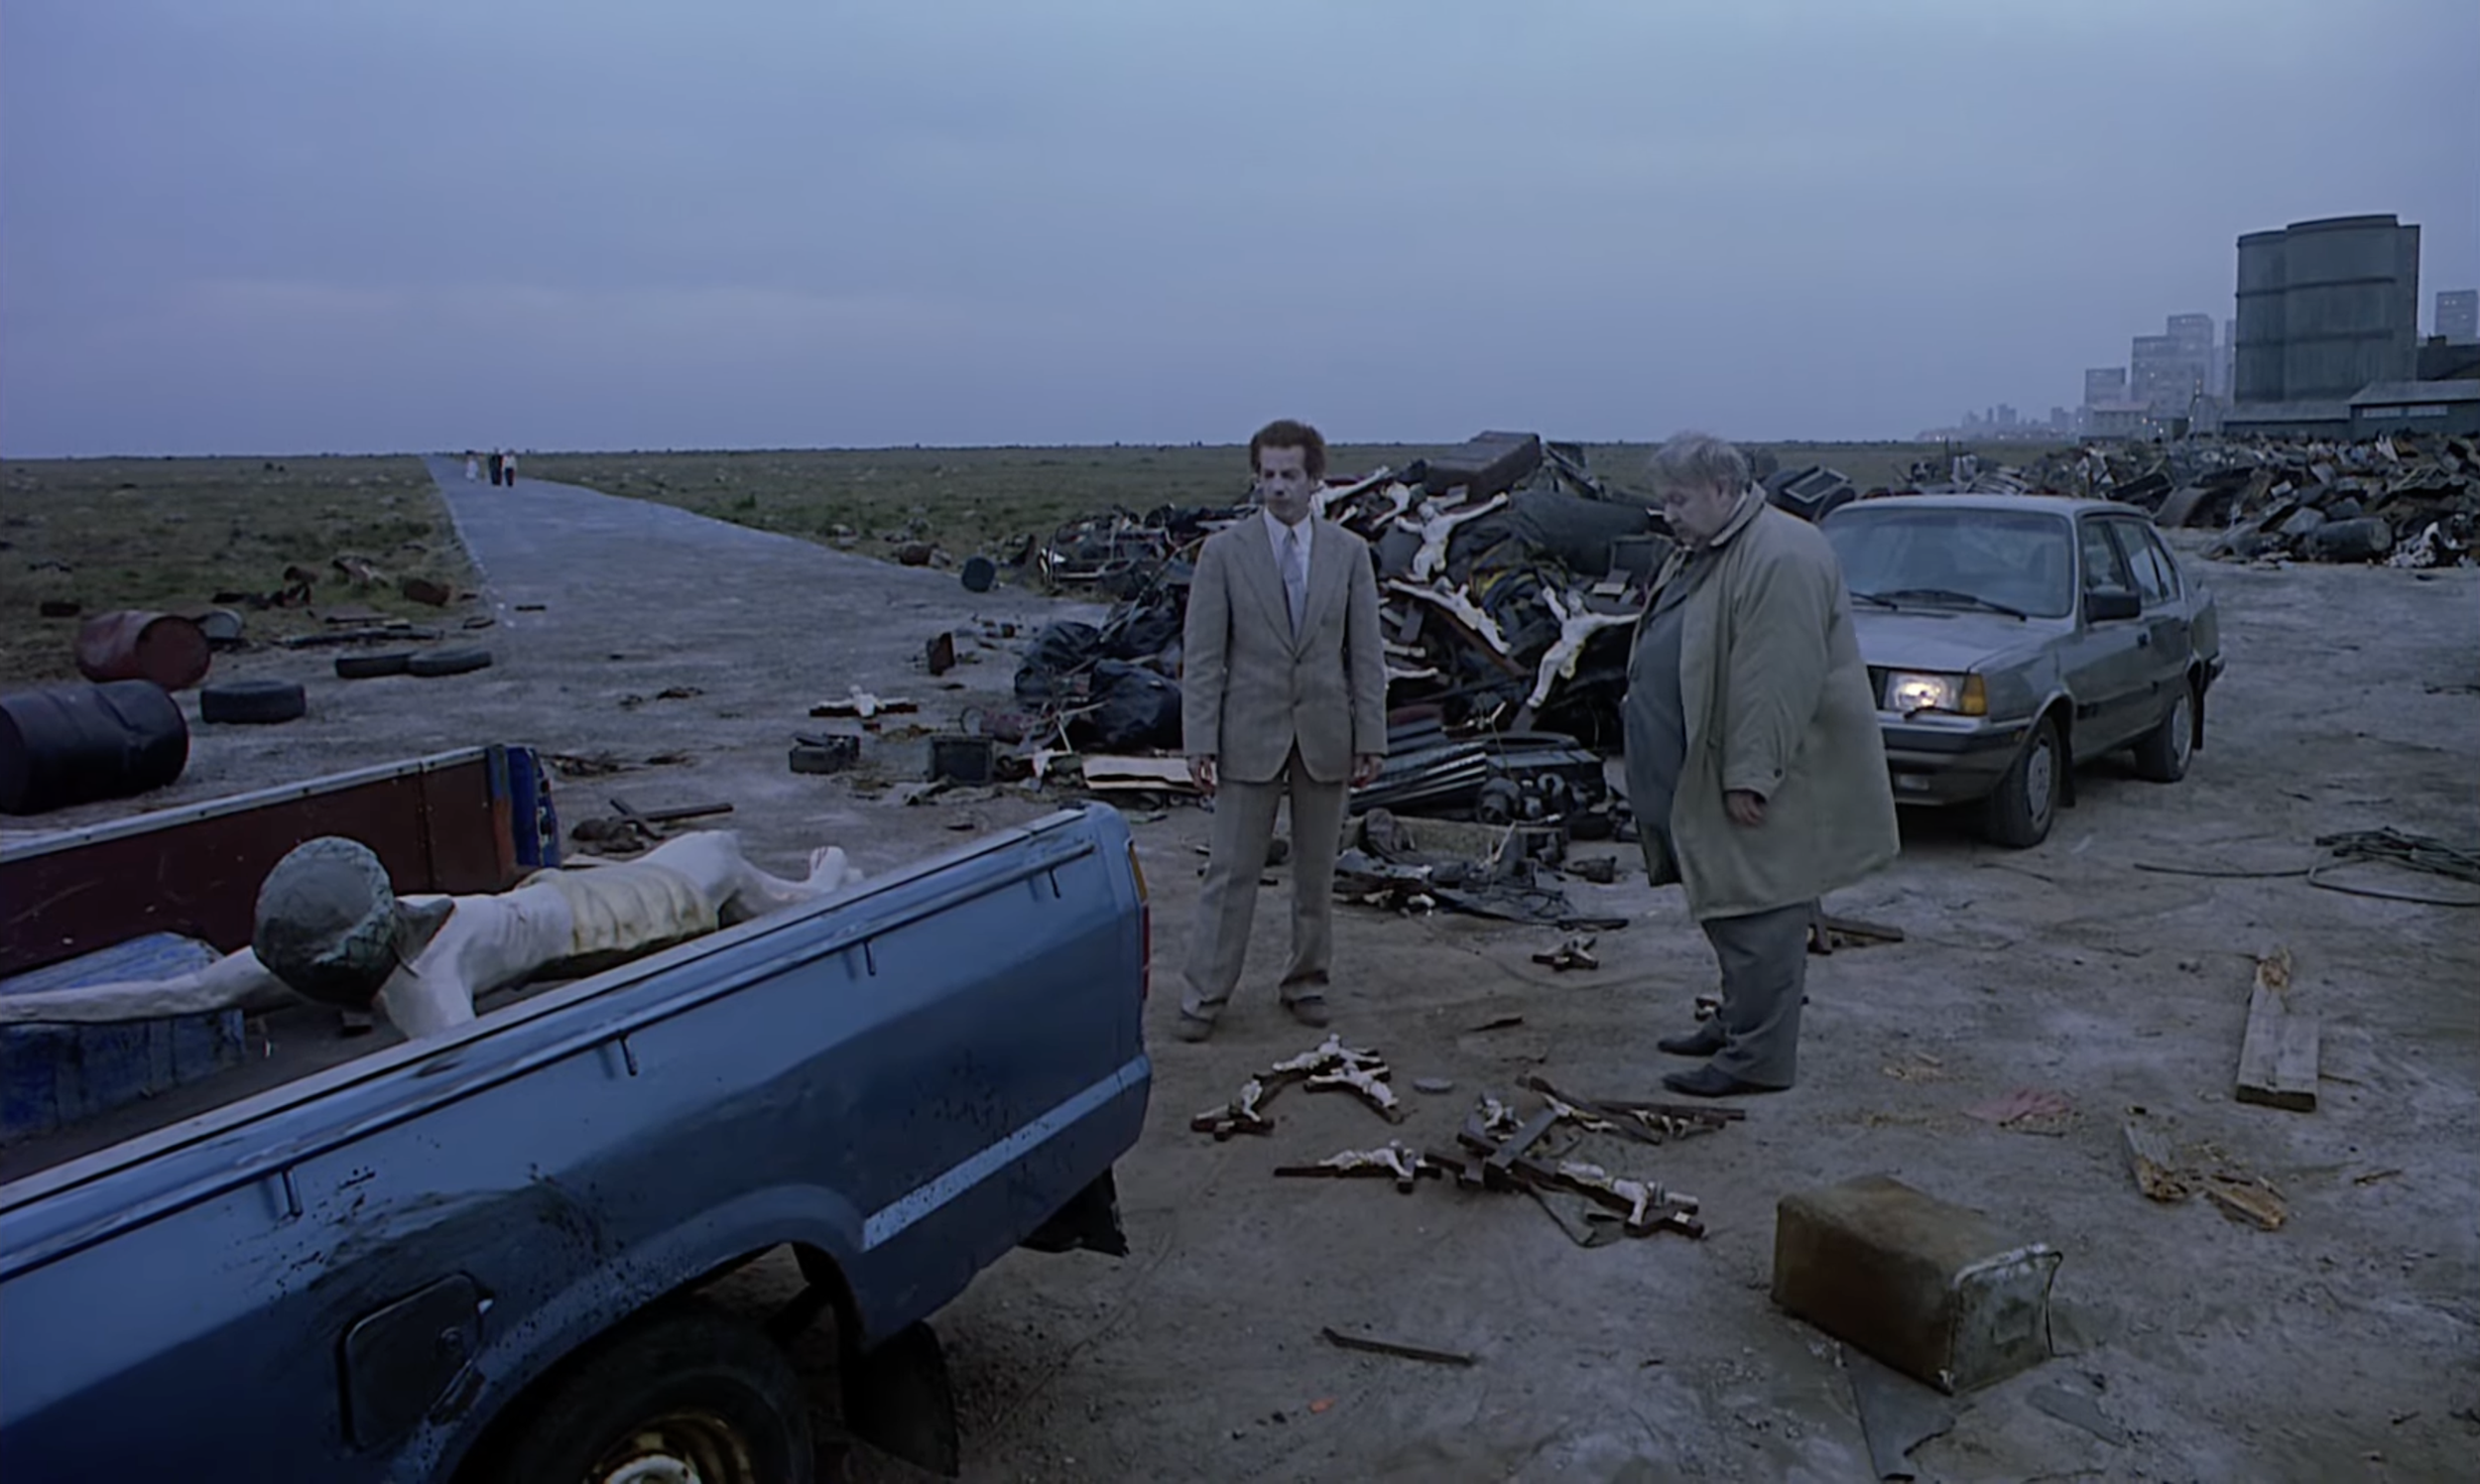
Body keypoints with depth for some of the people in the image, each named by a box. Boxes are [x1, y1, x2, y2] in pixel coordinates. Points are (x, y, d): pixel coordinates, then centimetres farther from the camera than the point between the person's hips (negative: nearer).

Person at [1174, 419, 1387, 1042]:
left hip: (1325, 734, 2)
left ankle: (1306, 981, 26)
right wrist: (1200, 742, -9)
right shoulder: (1224, 551, -3)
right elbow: (1202, 657, -4)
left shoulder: (1349, 552, 3)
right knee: (1231, 870, 2)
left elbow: (1366, 654, 4)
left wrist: (1371, 739, -1)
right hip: (1250, 733, -2)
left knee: (1317, 869, 11)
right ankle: (1205, 992, 12)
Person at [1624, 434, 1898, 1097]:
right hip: (1707, 778, 10)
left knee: (1759, 916, -4)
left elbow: (1777, 682, -26)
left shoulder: (1780, 557, -20)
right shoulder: (1699, 552, 14)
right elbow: (1669, 658, 22)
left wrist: (1749, 776, -26)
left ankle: (1757, 1058, 3)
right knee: (1729, 907, 17)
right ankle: (1737, 1024, 30)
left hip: (1763, 788, -10)